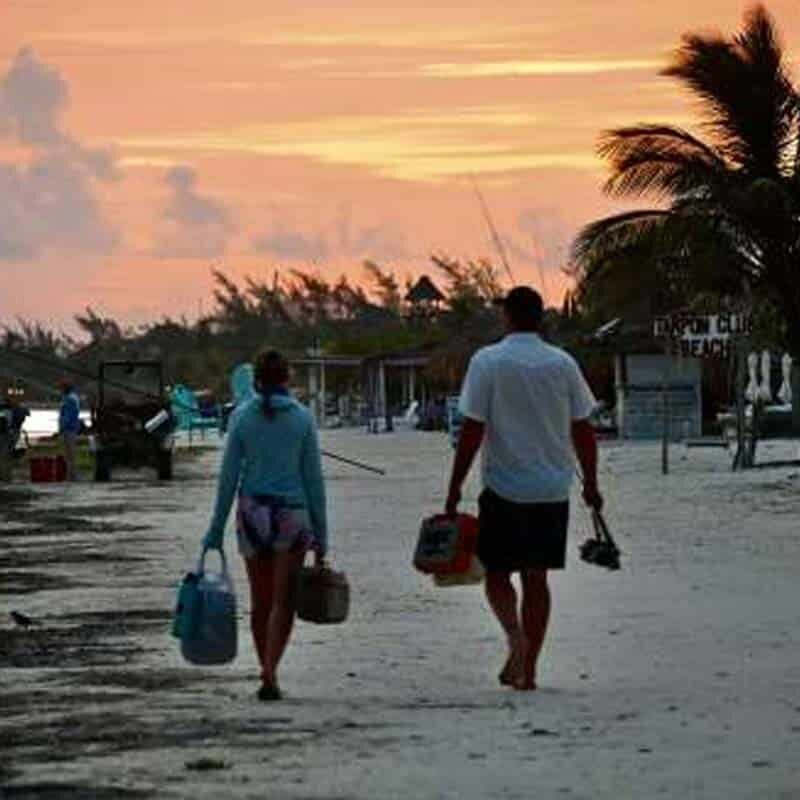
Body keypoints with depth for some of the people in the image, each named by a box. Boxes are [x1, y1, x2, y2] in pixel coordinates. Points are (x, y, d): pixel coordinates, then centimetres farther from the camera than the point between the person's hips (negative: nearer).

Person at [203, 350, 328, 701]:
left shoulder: (241, 416, -1)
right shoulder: (303, 418, -3)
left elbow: (229, 476, -1)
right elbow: (313, 477, -1)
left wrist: (216, 529, 5)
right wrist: (321, 534, 4)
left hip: (253, 513, 1)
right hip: (292, 514, -1)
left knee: (260, 601, 14)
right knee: (283, 602, 2)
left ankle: (267, 671, 20)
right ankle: (270, 673, -13)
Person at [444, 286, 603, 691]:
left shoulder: (488, 362, -7)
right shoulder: (563, 363, 3)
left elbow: (472, 430, -9)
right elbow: (583, 430, 7)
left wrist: (455, 488, -3)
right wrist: (590, 484, 17)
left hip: (504, 487, -3)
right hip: (553, 490, 3)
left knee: (497, 571, 9)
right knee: (536, 577, 9)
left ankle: (515, 634, -18)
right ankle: (528, 669, 8)